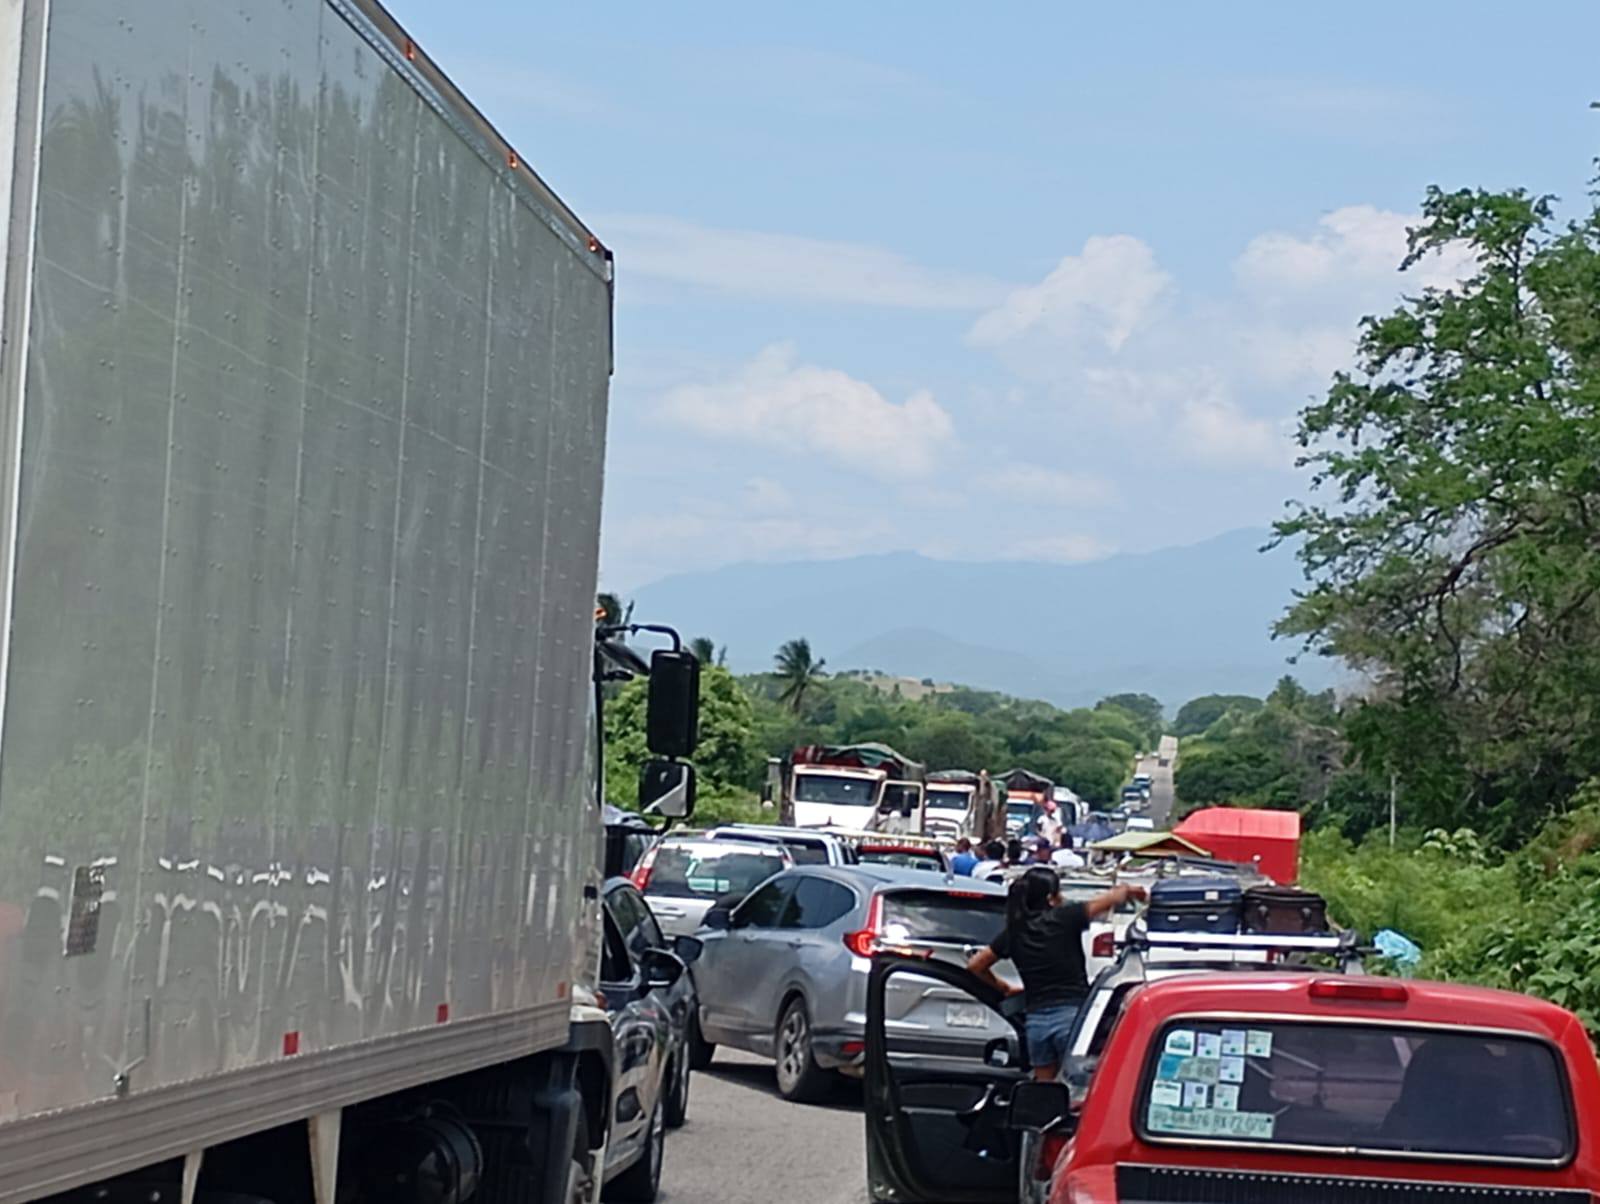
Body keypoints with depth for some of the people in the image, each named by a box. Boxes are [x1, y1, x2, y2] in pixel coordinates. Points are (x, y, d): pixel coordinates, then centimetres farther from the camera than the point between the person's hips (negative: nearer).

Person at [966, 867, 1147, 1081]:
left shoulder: (1013, 933, 7)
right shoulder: (1064, 919, -6)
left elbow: (975, 965, 14)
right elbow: (1112, 898, -3)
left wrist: (1003, 987, 23)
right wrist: (1127, 890, 18)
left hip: (1035, 1020, 5)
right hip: (1071, 1015, -5)